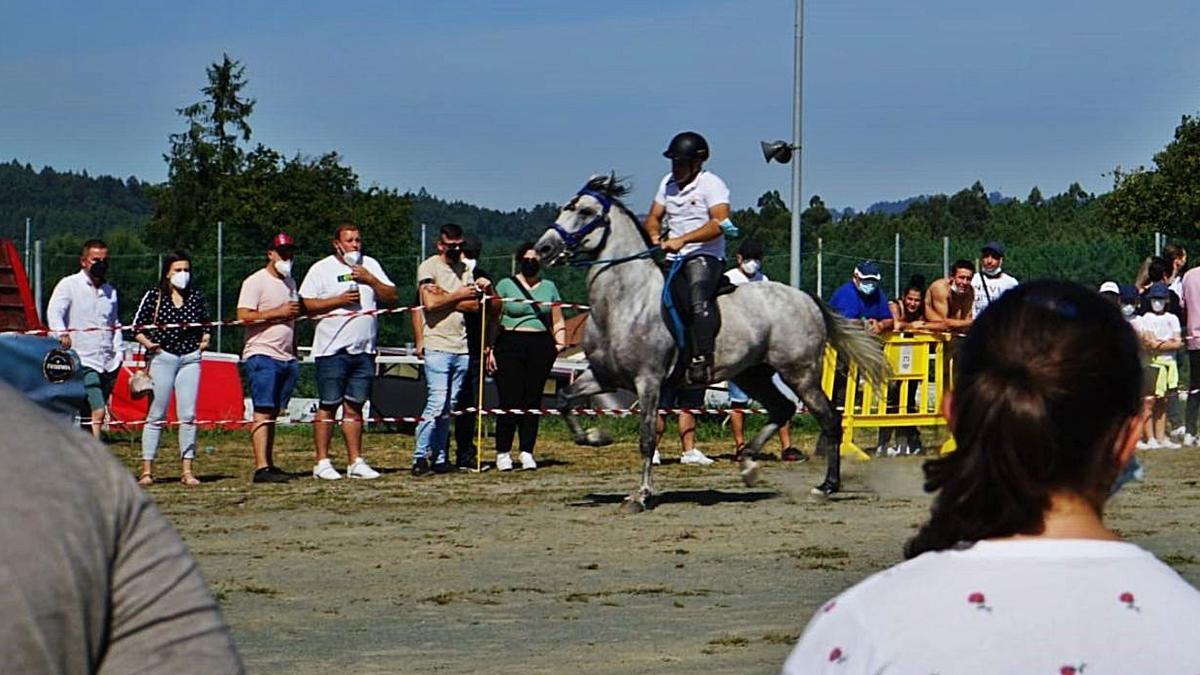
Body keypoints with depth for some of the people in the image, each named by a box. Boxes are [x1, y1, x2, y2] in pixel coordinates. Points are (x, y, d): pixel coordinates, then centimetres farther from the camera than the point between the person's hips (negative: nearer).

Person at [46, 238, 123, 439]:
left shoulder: (110, 291, 18)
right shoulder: (69, 285, -1)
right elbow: (54, 312, -15)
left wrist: (119, 351, 13)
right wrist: (62, 333, -33)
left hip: (108, 363, 6)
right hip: (83, 361, -6)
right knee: (98, 411, -18)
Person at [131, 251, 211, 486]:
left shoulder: (196, 298, 10)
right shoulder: (154, 296, 0)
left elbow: (205, 325, 23)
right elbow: (137, 328, 2)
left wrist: (203, 341, 6)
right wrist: (149, 344, -13)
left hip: (190, 359, 3)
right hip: (162, 358, -3)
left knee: (188, 415, -1)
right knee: (156, 415, -1)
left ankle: (187, 470, 2)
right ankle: (147, 469, 3)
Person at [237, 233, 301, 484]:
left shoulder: (290, 283, 20)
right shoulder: (256, 282, -6)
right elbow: (244, 315, -17)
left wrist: (294, 353, 23)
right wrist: (279, 312, -18)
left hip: (287, 357, 8)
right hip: (262, 355, -8)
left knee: (274, 414, 8)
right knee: (263, 413, -14)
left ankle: (268, 464, 11)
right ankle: (261, 468, -21)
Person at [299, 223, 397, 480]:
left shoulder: (370, 265, 14)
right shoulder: (322, 269, 0)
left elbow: (391, 297, 9)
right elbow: (306, 304, -6)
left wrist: (371, 280, -6)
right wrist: (339, 300, -14)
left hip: (364, 349, 4)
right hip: (332, 349, -4)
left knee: (354, 406, 8)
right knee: (328, 406, -3)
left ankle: (355, 461, 11)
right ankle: (322, 462, 1)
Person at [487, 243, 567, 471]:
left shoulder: (549, 287, 15)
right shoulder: (506, 285, 5)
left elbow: (557, 321, 17)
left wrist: (560, 342, 0)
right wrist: (489, 348, -6)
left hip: (541, 349, 3)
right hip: (510, 346, -3)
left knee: (533, 400, 3)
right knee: (510, 400, -8)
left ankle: (527, 452, 10)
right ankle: (503, 452, 0)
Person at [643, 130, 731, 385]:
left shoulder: (711, 184, -7)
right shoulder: (668, 183, 16)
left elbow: (720, 223, -20)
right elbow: (654, 217, 21)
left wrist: (683, 239, -28)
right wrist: (655, 234, -4)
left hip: (705, 256, -8)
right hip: (673, 259, 8)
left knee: (698, 299, -32)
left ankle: (702, 361, -41)